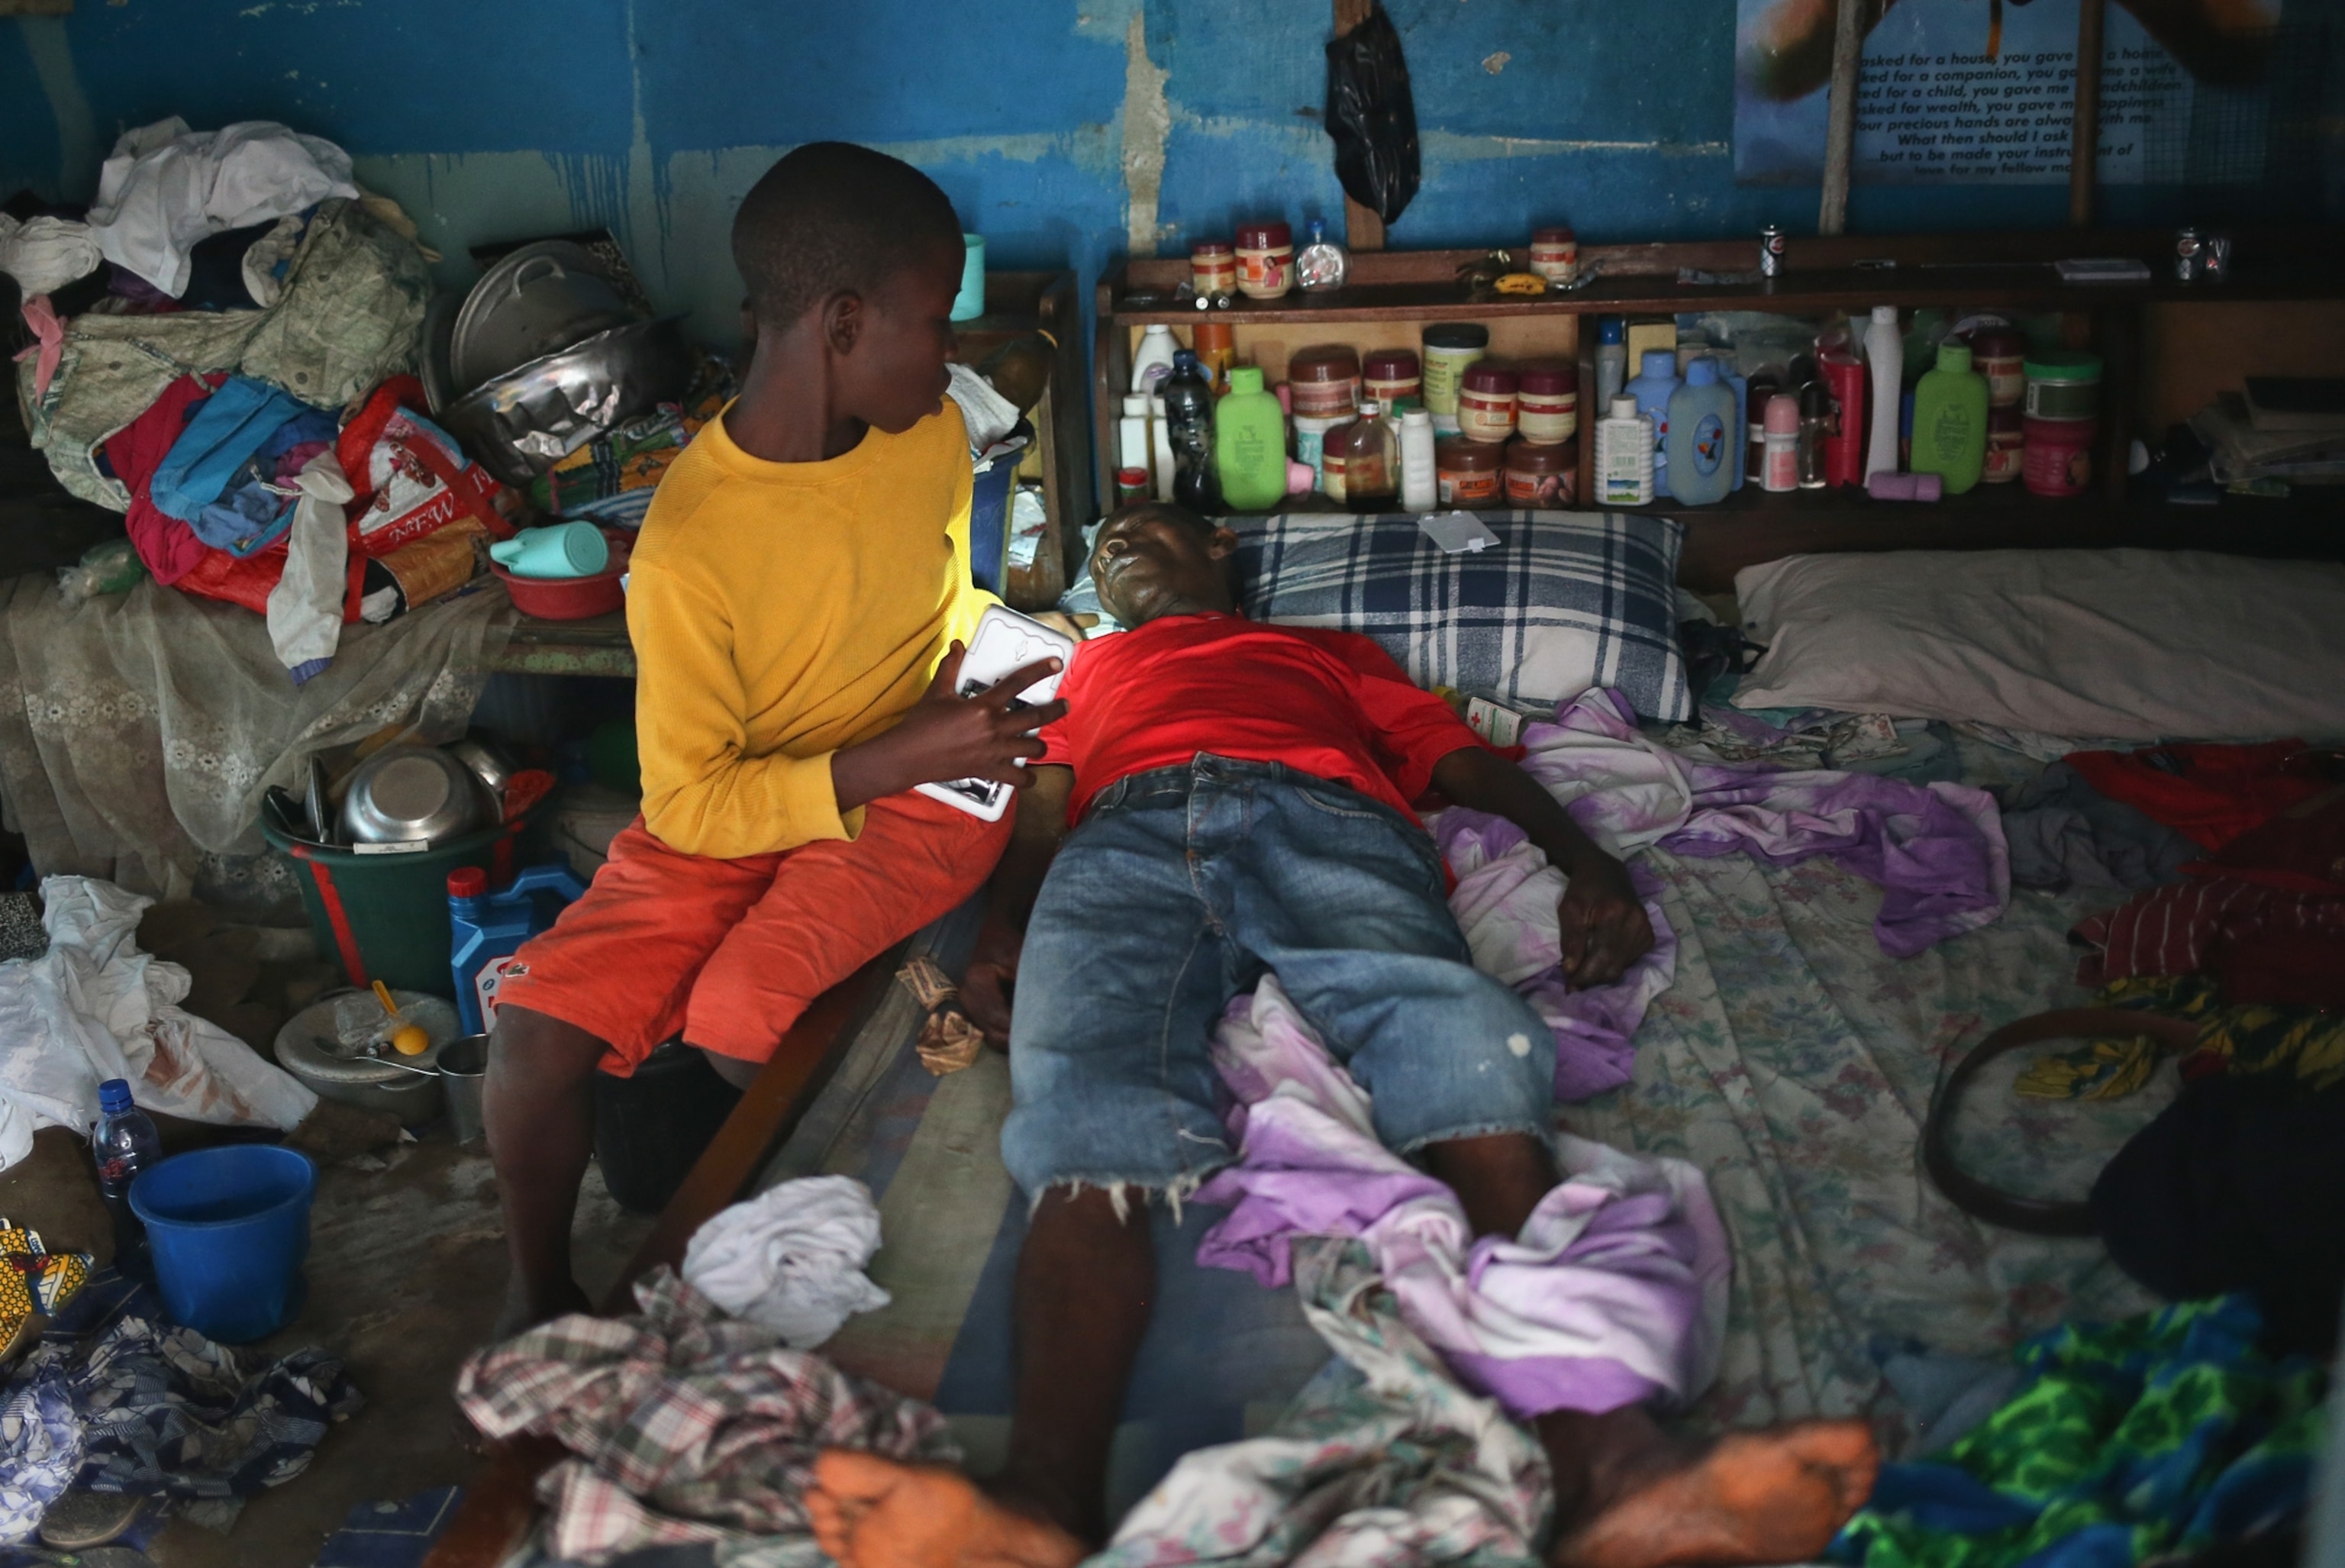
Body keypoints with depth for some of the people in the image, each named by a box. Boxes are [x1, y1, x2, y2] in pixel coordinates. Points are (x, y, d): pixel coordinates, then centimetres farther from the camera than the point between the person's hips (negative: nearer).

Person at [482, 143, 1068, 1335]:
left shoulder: (932, 433, -5)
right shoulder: (689, 543, -21)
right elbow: (690, 804, -18)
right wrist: (893, 756, -25)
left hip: (921, 788, 1)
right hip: (734, 810, -1)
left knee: (740, 1017, -27)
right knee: (537, 1033, -18)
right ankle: (540, 1296, 11)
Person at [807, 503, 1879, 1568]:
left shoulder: (1329, 649, 42)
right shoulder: (1088, 669, 45)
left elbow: (1461, 759, 26)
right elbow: (1041, 808, 26)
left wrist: (1587, 862, 4)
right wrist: (998, 936, 2)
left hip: (1325, 813, 0)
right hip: (1125, 832, 1)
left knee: (1465, 1054, -35)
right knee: (1086, 1098, -35)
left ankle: (1607, 1472, -58)